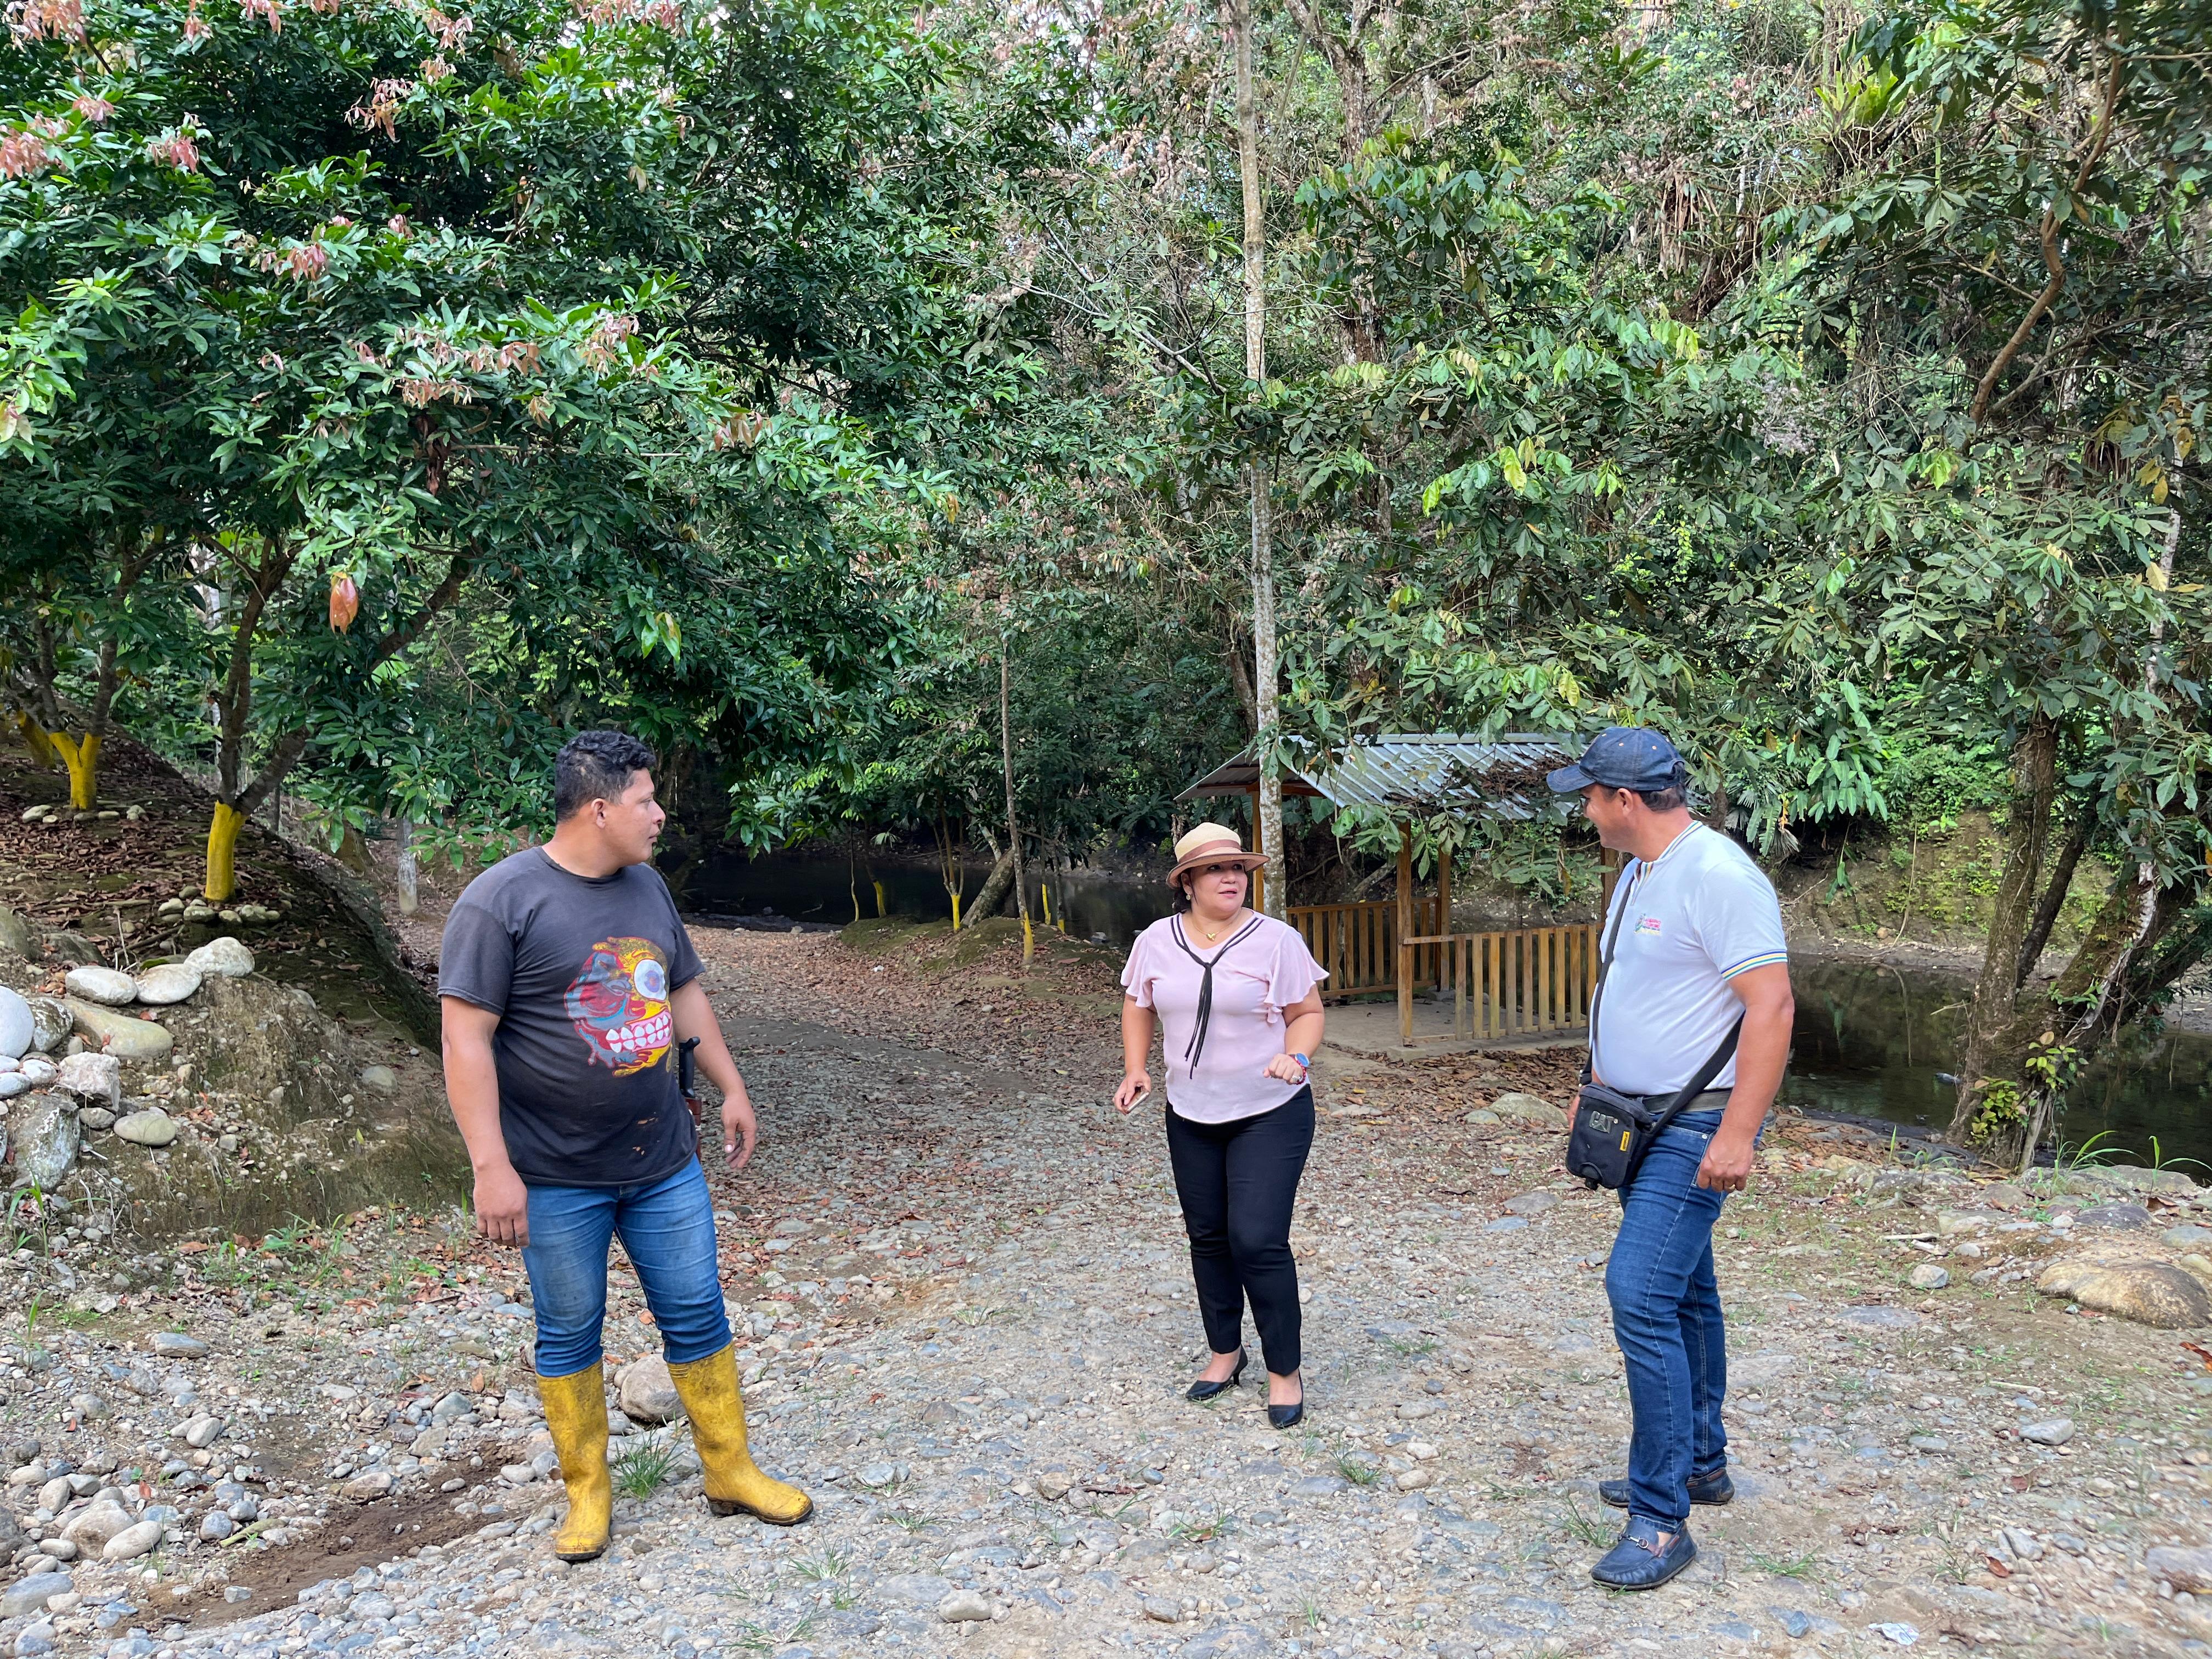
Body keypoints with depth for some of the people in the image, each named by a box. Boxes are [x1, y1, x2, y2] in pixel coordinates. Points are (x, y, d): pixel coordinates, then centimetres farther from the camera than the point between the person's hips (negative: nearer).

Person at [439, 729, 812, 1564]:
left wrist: (732, 1088, 17)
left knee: (696, 1314, 10)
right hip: (558, 1175, -5)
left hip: (664, 1159, 5)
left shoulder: (647, 886, 6)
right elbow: (466, 1037, -17)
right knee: (569, 1333, 10)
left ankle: (730, 1470, 25)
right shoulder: (501, 901, -15)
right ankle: (587, 1492, 28)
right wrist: (492, 1167, -20)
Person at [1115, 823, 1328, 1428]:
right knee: (1208, 1238, 14)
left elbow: (1307, 1012, -4)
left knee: (1258, 1241, -9)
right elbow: (1137, 1006, 12)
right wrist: (1135, 1070, -1)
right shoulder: (1155, 942, -2)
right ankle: (1226, 1351, 34)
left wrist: (1296, 1057, -23)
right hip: (1191, 1115, 4)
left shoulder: (1276, 940, -10)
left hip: (1271, 1113, -4)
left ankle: (1285, 1370, 9)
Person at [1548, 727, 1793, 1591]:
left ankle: (1662, 1518, -4)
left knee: (1641, 1293, -13)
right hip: (1643, 1122, 10)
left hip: (1697, 1129, -10)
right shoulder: (1638, 876, 11)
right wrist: (1596, 1091, 21)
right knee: (1682, 1292, 19)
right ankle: (1700, 1462, 34)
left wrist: (1737, 1134, -25)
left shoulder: (1719, 875, -19)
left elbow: (1771, 1006, -23)